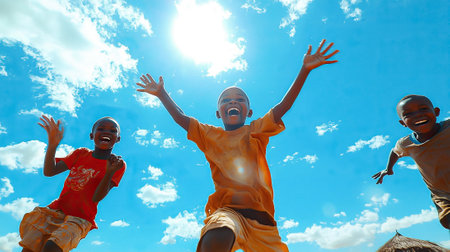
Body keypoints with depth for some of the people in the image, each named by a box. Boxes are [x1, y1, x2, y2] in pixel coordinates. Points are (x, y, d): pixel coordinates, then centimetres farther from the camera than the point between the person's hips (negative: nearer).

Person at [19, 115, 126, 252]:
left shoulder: (118, 164, -7)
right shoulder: (81, 153, 6)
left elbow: (97, 198, -15)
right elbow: (49, 172, -4)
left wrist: (110, 172, -32)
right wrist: (53, 143, -17)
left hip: (79, 219, -4)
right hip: (55, 210, 4)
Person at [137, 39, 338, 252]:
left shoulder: (257, 131, 13)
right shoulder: (210, 135, 18)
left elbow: (282, 107, 3)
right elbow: (181, 118, 16)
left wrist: (305, 70, -5)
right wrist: (162, 94, 12)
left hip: (260, 213, 2)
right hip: (227, 210, -2)